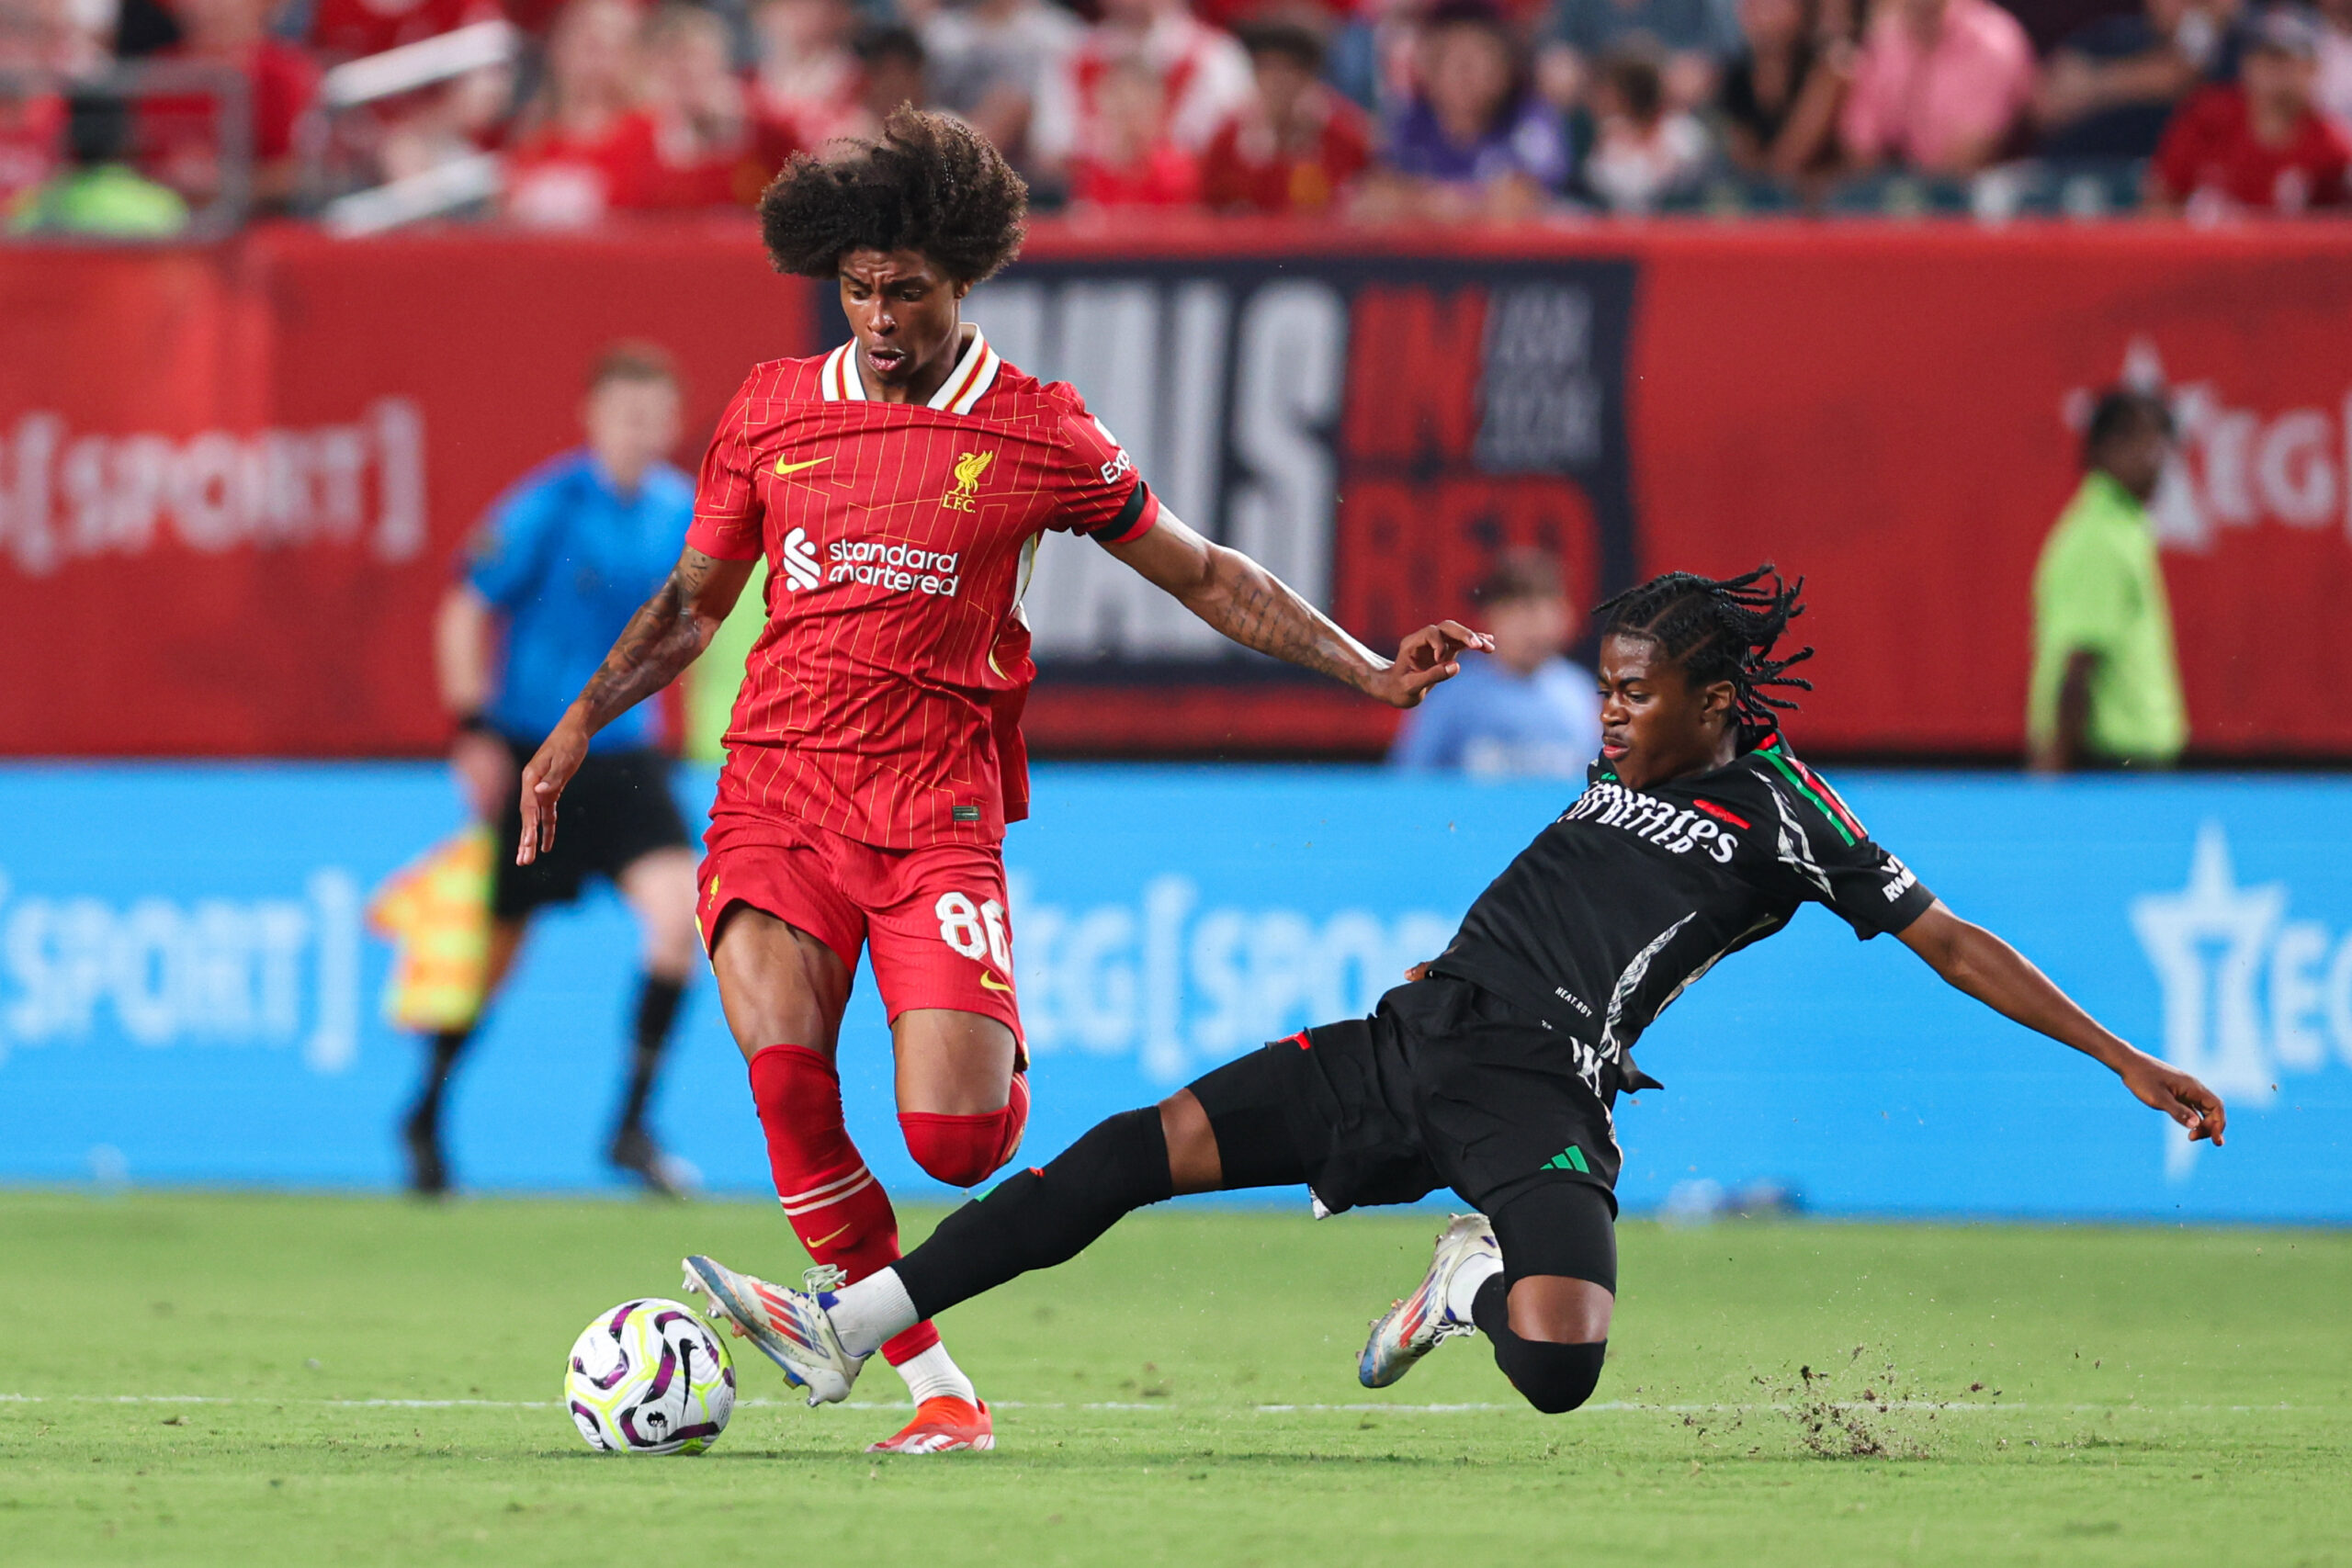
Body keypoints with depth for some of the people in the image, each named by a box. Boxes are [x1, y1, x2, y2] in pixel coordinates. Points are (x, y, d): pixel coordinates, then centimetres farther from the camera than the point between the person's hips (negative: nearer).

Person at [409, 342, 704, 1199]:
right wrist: (473, 731, -16)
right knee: (493, 951, 5)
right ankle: (426, 1118, 30)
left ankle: (632, 1127, -11)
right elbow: (464, 615, -10)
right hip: (529, 755, -4)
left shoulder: (681, 512, 3)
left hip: (622, 756, 4)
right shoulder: (546, 508, -13)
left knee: (680, 906, -18)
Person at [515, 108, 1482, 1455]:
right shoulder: (774, 412, 10)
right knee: (785, 1075, -23)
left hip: (938, 802, -2)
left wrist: (1367, 671, 5)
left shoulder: (1038, 434, 4)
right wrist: (586, 719, 10)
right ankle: (936, 1385, -10)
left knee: (955, 1139, -16)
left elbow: (1205, 574, 12)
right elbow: (694, 600, 23)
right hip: (778, 788, 2)